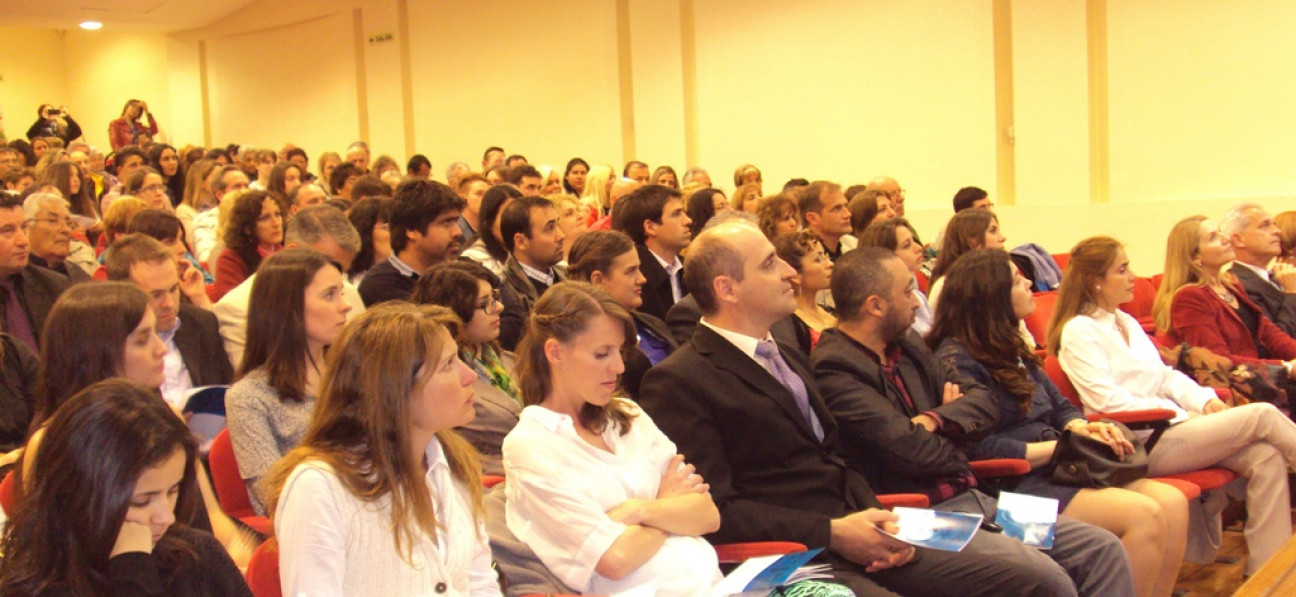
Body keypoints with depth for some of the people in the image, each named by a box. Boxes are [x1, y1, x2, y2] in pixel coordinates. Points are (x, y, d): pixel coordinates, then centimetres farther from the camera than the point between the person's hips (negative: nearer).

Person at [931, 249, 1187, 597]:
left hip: (1053, 470, 9)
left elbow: (1060, 406, 22)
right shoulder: (956, 360, -11)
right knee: (1145, 515, -22)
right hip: (1015, 485, -9)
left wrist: (1078, 427, -2)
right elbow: (982, 449, -19)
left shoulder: (1009, 348, 18)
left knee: (1173, 503, -9)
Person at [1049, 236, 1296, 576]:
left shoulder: (1126, 322, 21)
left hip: (1170, 425, 8)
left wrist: (1205, 400, 1)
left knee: (1266, 456, -13)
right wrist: (1180, 414, -13)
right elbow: (1107, 400, -15)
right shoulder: (1078, 331, -7)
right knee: (1261, 415, -16)